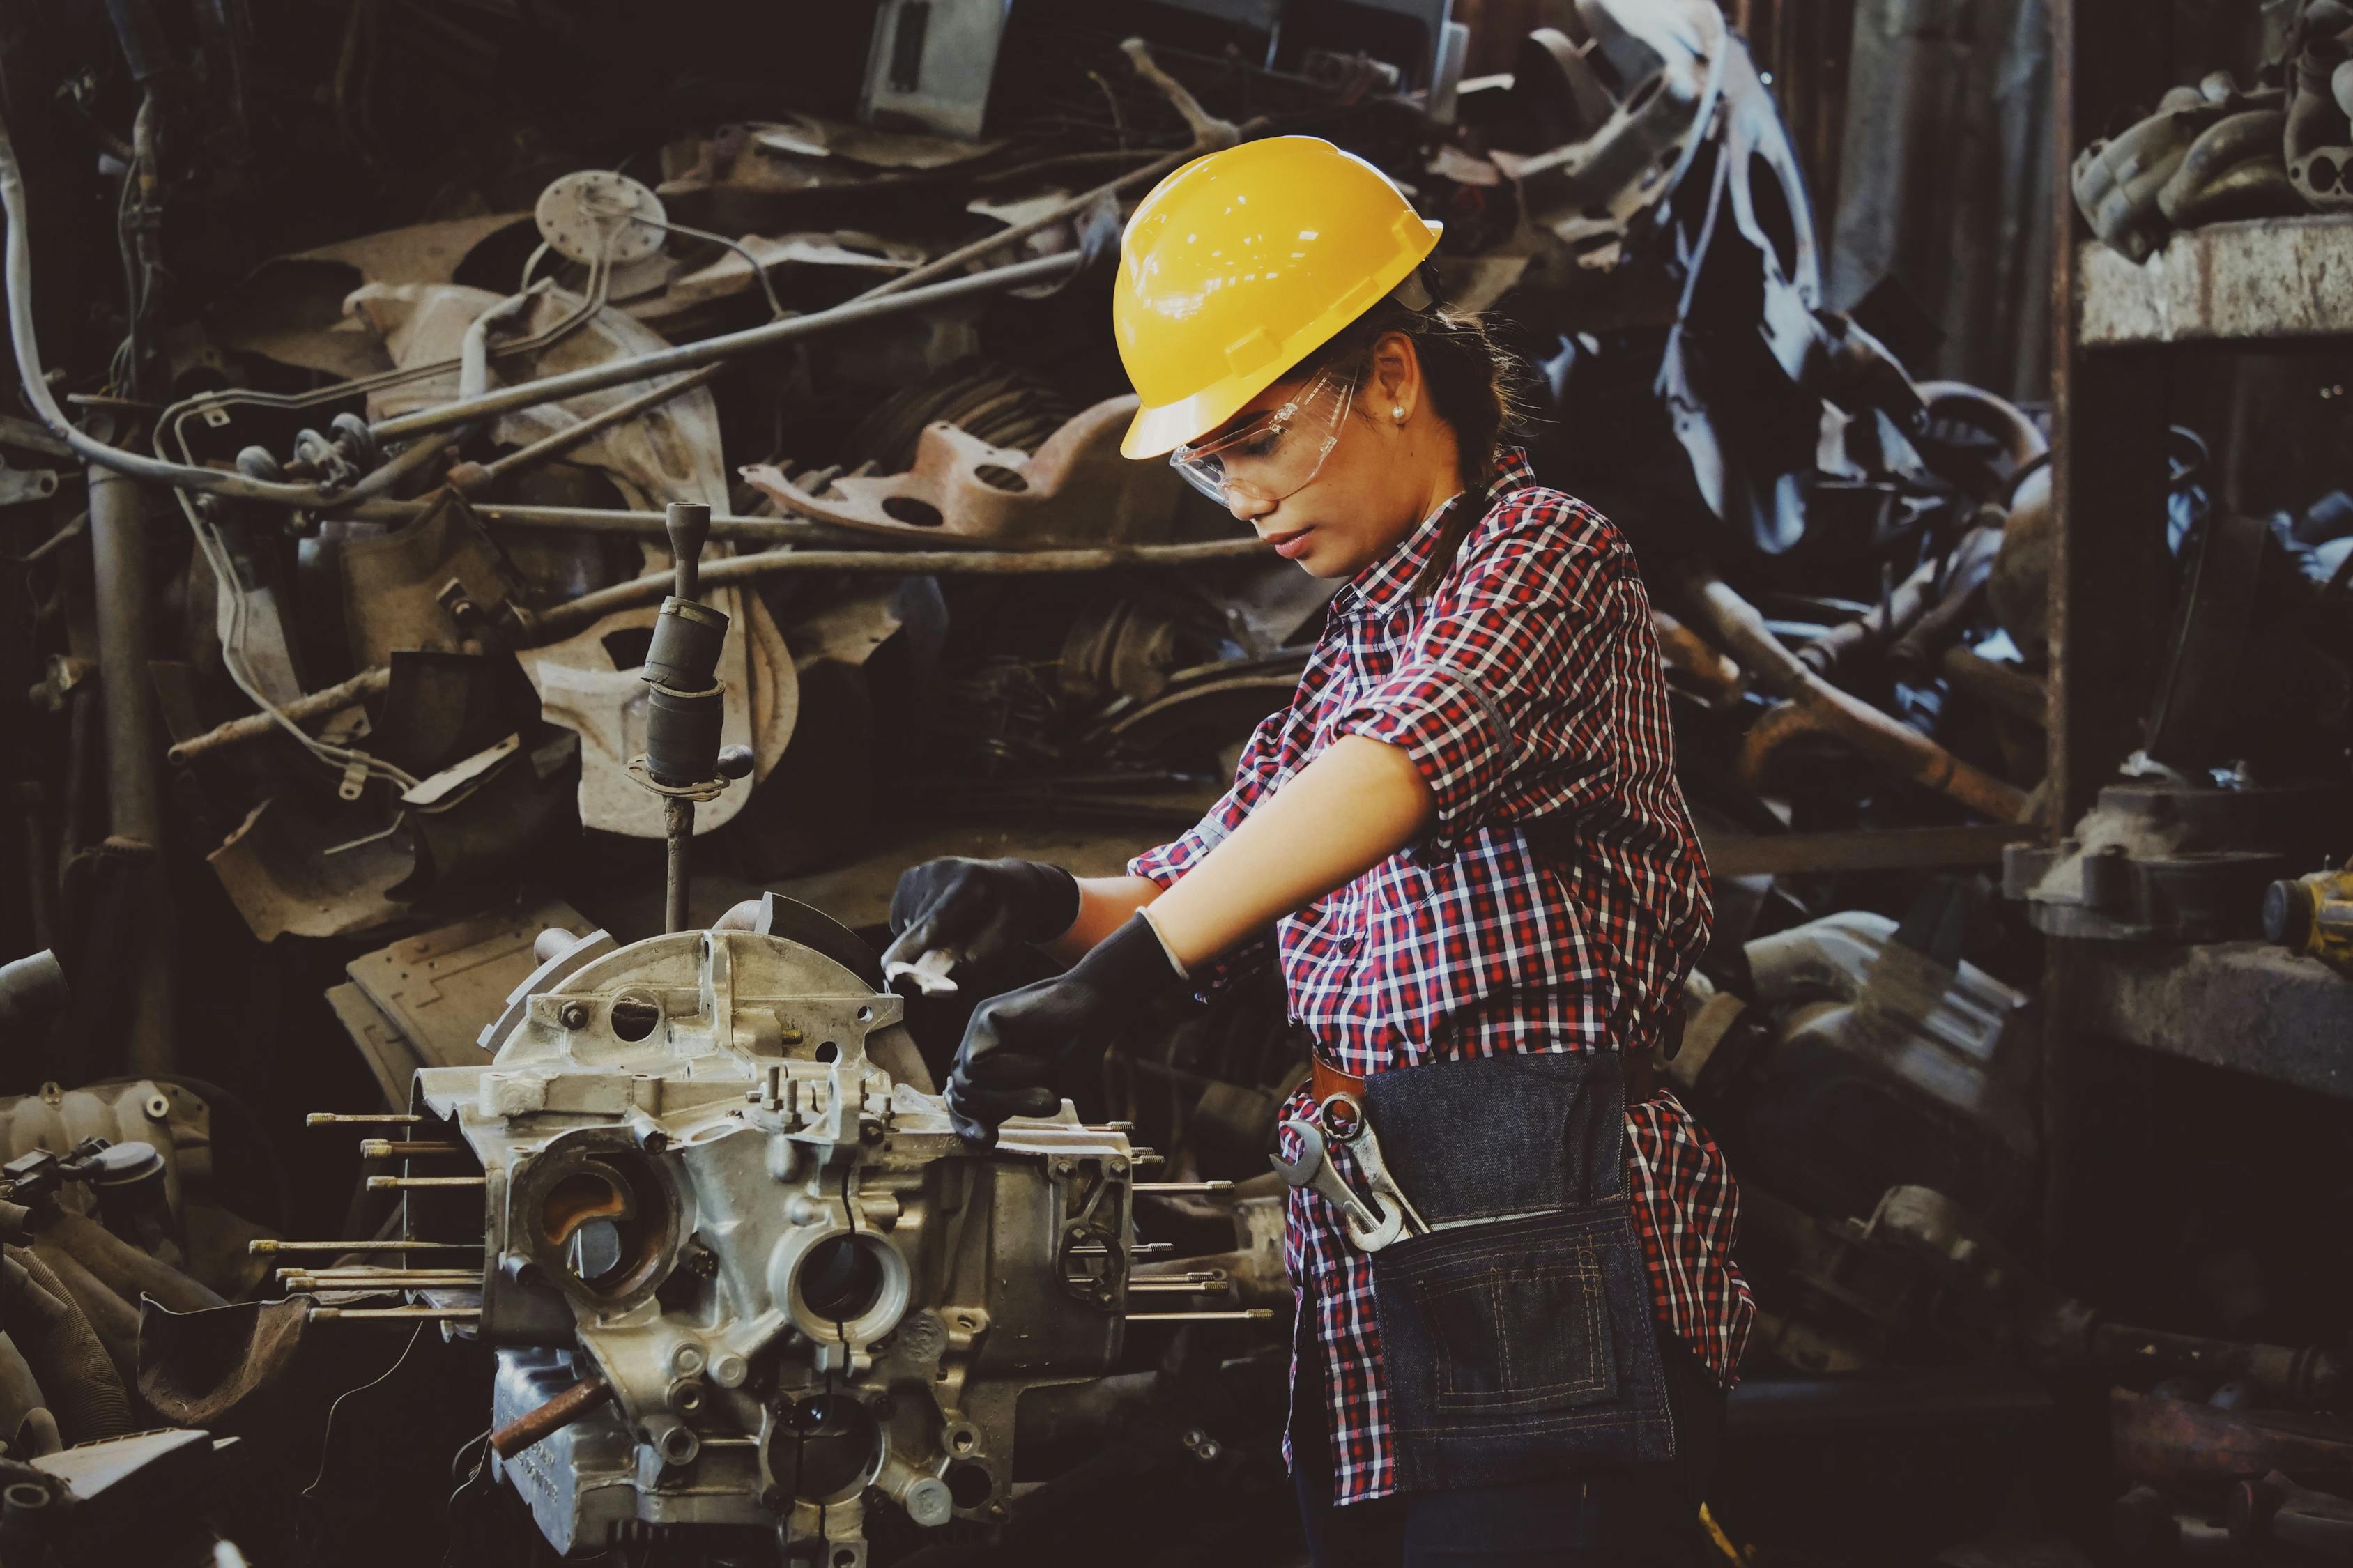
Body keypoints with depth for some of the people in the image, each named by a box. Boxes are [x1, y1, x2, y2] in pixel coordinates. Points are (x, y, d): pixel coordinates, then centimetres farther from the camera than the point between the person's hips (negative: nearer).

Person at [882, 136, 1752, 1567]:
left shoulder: (1542, 553, -5)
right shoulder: (1359, 643, 22)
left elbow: (1396, 768, -24)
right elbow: (1208, 882, 25)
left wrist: (1119, 975, -34)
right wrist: (1048, 903, 2)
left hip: (1538, 1263, -8)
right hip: (1374, 1281, 8)